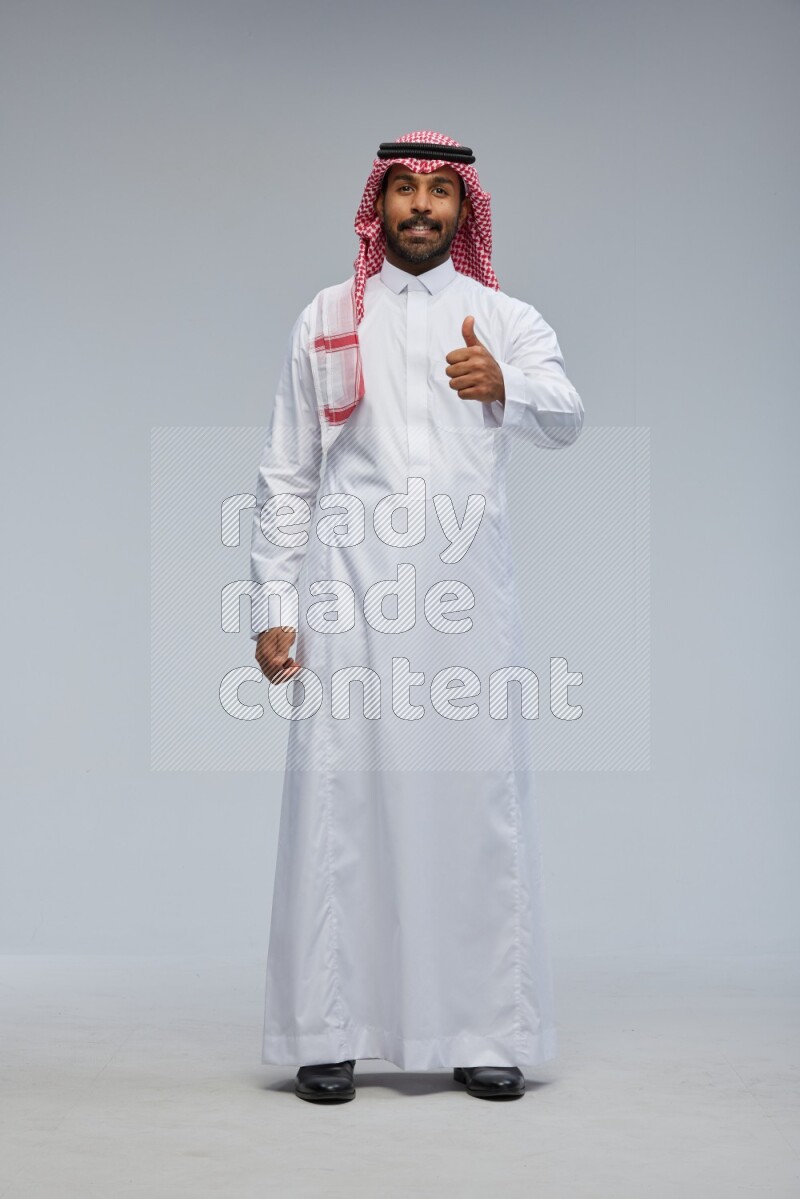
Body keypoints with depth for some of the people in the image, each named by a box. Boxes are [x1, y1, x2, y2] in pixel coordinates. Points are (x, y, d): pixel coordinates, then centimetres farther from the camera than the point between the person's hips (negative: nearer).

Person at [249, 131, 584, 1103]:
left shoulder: (507, 320, 11)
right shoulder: (326, 320, 14)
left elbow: (564, 419, -9)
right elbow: (285, 478, 12)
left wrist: (503, 387, -32)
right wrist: (272, 608, 3)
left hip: (466, 587, 0)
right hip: (349, 594, 0)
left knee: (480, 802, -1)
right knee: (339, 802, -3)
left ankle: (487, 1034, 7)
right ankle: (329, 1035, 4)